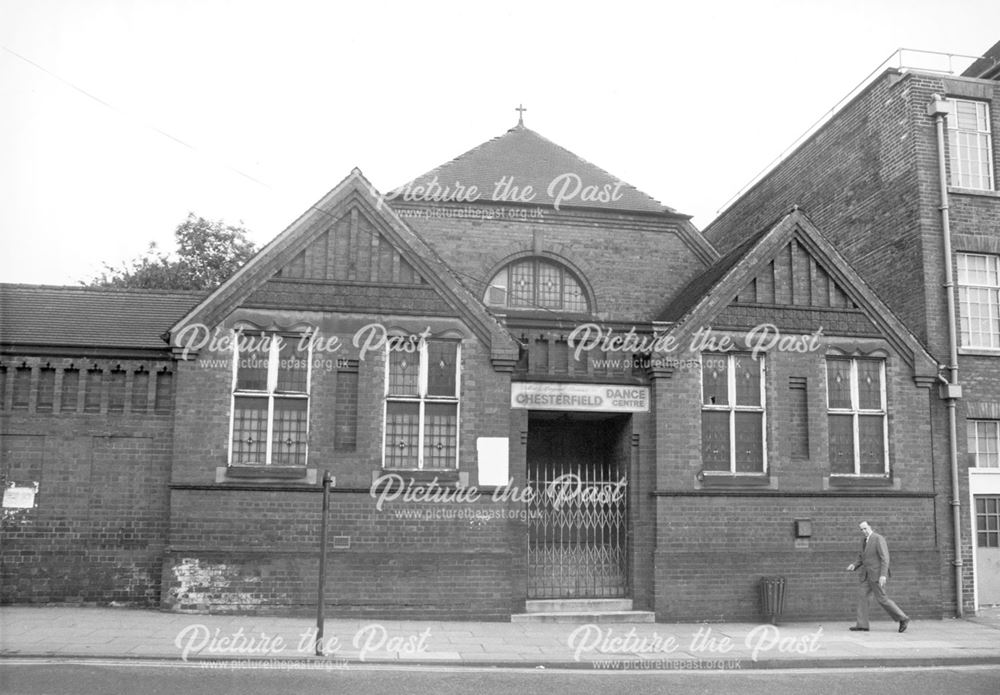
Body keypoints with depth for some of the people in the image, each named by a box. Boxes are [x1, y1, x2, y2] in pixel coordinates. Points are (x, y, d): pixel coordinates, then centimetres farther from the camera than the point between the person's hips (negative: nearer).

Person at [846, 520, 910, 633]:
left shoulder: (878, 539, -14)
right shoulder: (865, 541, 15)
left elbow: (885, 558, -19)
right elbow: (861, 558, 19)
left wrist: (883, 575, -27)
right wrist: (853, 565, -1)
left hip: (877, 575, -8)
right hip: (868, 576, 8)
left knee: (882, 599, -5)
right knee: (861, 595, -3)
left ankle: (903, 619, 10)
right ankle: (862, 625, -4)